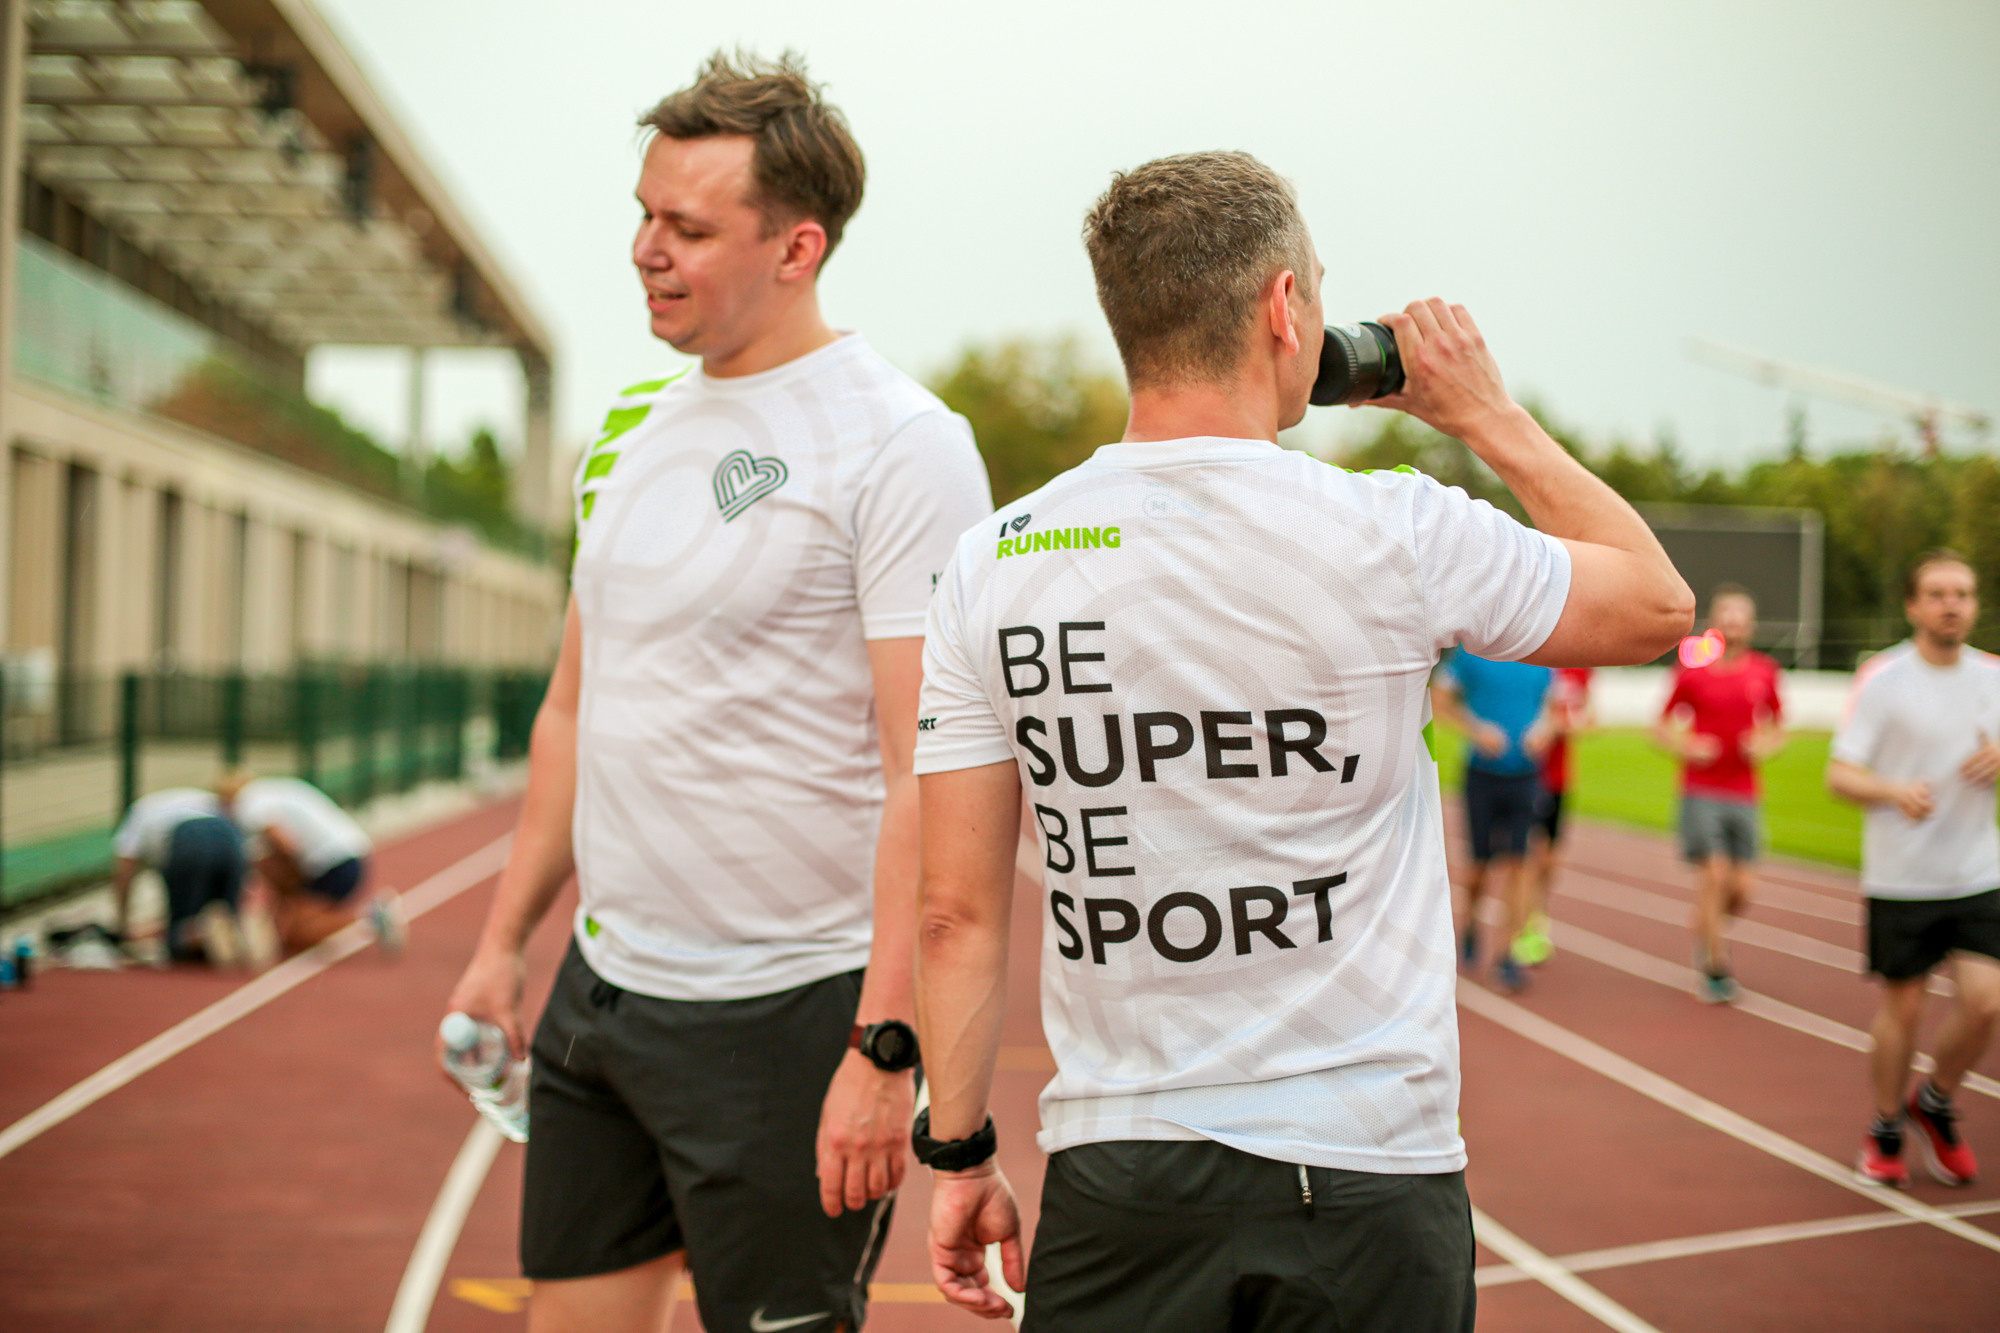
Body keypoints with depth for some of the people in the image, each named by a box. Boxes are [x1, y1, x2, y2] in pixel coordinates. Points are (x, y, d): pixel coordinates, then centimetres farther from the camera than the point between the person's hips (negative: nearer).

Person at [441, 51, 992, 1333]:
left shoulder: (901, 444, -13)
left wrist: (888, 1048, -23)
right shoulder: (633, 429, 11)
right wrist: (505, 937, 18)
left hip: (786, 1018, -7)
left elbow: (929, 777, -19)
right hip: (598, 989, 8)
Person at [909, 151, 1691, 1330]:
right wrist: (1488, 416, 15)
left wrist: (961, 1155, 9)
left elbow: (959, 912, -1)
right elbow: (1660, 605, 8)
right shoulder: (1399, 538, -11)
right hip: (1364, 1178, -2)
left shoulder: (994, 564, -3)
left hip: (1116, 1177, 2)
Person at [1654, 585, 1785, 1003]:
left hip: (1744, 794, 3)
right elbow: (1662, 726, 6)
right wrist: (1686, 748, -13)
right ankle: (1715, 969, 0)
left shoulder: (1764, 672, 6)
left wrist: (1766, 746, -4)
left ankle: (1704, 921, 32)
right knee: (1714, 874, -13)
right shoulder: (1691, 670, -2)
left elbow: (1777, 728, 17)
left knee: (1742, 889, -1)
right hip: (1701, 791, -3)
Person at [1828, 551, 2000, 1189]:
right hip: (1901, 879, -3)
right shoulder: (1882, 677, -7)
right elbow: (1840, 773, -10)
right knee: (1902, 1006, 4)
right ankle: (1886, 1131, 26)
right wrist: (1894, 791, -30)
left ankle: (1935, 1106, 21)